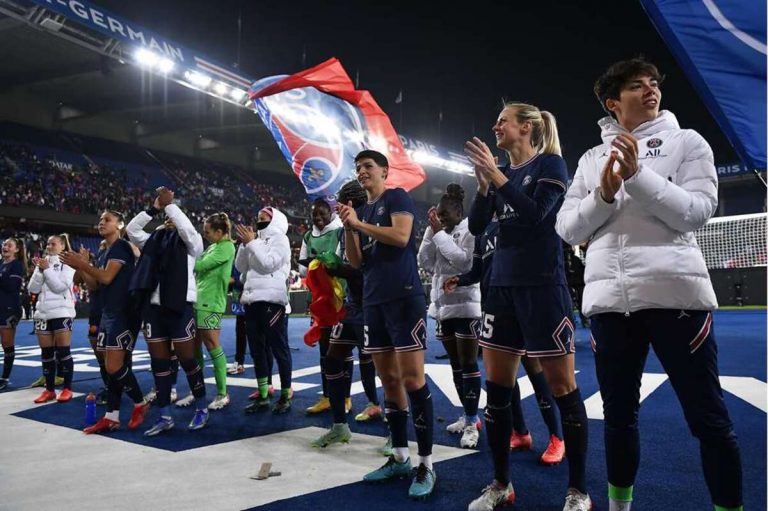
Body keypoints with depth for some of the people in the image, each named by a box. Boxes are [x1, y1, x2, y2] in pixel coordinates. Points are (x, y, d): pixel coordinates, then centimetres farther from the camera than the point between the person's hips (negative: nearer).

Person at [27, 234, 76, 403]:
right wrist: (39, 271, -5)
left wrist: (47, 269, -11)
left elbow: (60, 286, -13)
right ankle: (49, 390, 15)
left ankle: (67, 389, 4)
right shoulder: (42, 263, 14)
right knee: (46, 352, 8)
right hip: (43, 312, 6)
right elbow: (33, 289, 6)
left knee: (63, 351, -4)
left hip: (61, 312, -5)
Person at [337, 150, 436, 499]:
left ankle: (426, 465, 1)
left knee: (412, 379, -7)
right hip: (373, 301, 8)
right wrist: (347, 227, 0)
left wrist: (359, 223, -10)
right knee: (389, 380, 10)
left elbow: (401, 236, -17)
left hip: (404, 297, -7)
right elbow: (356, 261, 13)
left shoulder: (397, 197, 1)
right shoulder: (361, 211, 20)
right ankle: (400, 457, 20)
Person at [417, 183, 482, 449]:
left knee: (468, 364, -4)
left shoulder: (471, 230, -7)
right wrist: (431, 230, 1)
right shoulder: (438, 233, 14)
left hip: (466, 305, -7)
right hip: (443, 305, 8)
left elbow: (463, 260, -20)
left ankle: (471, 423, 2)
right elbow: (425, 263, 8)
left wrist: (439, 232, -14)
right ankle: (468, 415, 25)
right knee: (456, 365, 13)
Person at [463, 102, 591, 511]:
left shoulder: (549, 164, -2)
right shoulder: (500, 173, 14)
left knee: (563, 390, 0)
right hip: (502, 286, 7)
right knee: (496, 389, 6)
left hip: (542, 287, -6)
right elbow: (476, 227, 8)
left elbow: (536, 213, -18)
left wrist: (494, 174, -16)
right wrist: (482, 183, -4)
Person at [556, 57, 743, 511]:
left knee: (708, 419, 3)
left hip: (675, 293, -2)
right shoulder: (591, 159, 15)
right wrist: (604, 195, -8)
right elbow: (568, 229, 9)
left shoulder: (687, 142, 8)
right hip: (608, 299, 3)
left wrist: (638, 175, -13)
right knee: (619, 414, 13)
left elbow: (697, 212, -5)